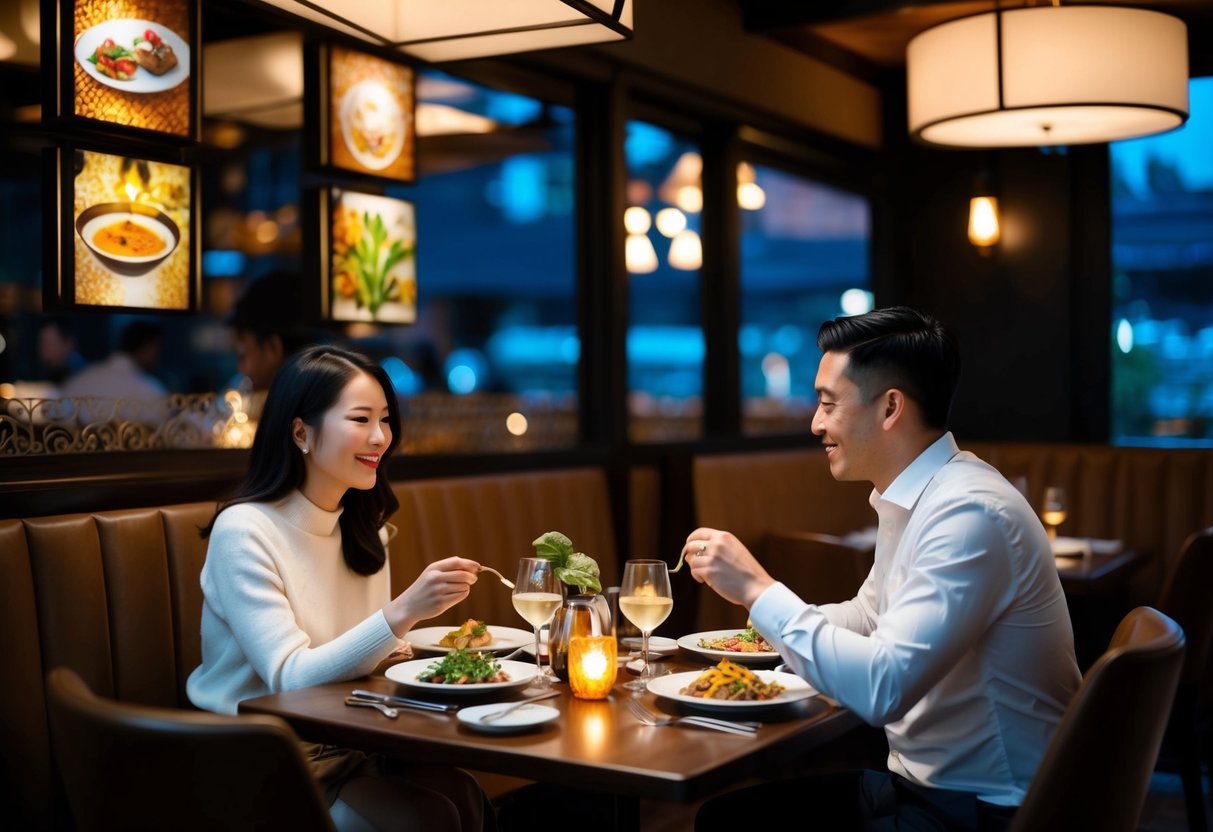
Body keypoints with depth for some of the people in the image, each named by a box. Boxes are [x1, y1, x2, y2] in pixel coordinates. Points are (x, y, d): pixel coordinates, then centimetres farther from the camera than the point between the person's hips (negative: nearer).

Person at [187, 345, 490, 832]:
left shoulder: (365, 527, 9)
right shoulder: (244, 531, -14)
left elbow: (376, 657, 11)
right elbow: (290, 679, -21)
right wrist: (403, 612, -33)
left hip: (352, 744, 6)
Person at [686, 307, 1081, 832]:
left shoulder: (968, 513, -23)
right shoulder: (911, 498, 7)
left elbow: (882, 689, -30)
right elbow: (868, 618, 21)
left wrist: (761, 591, -21)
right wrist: (754, 592, 5)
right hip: (924, 782, 8)